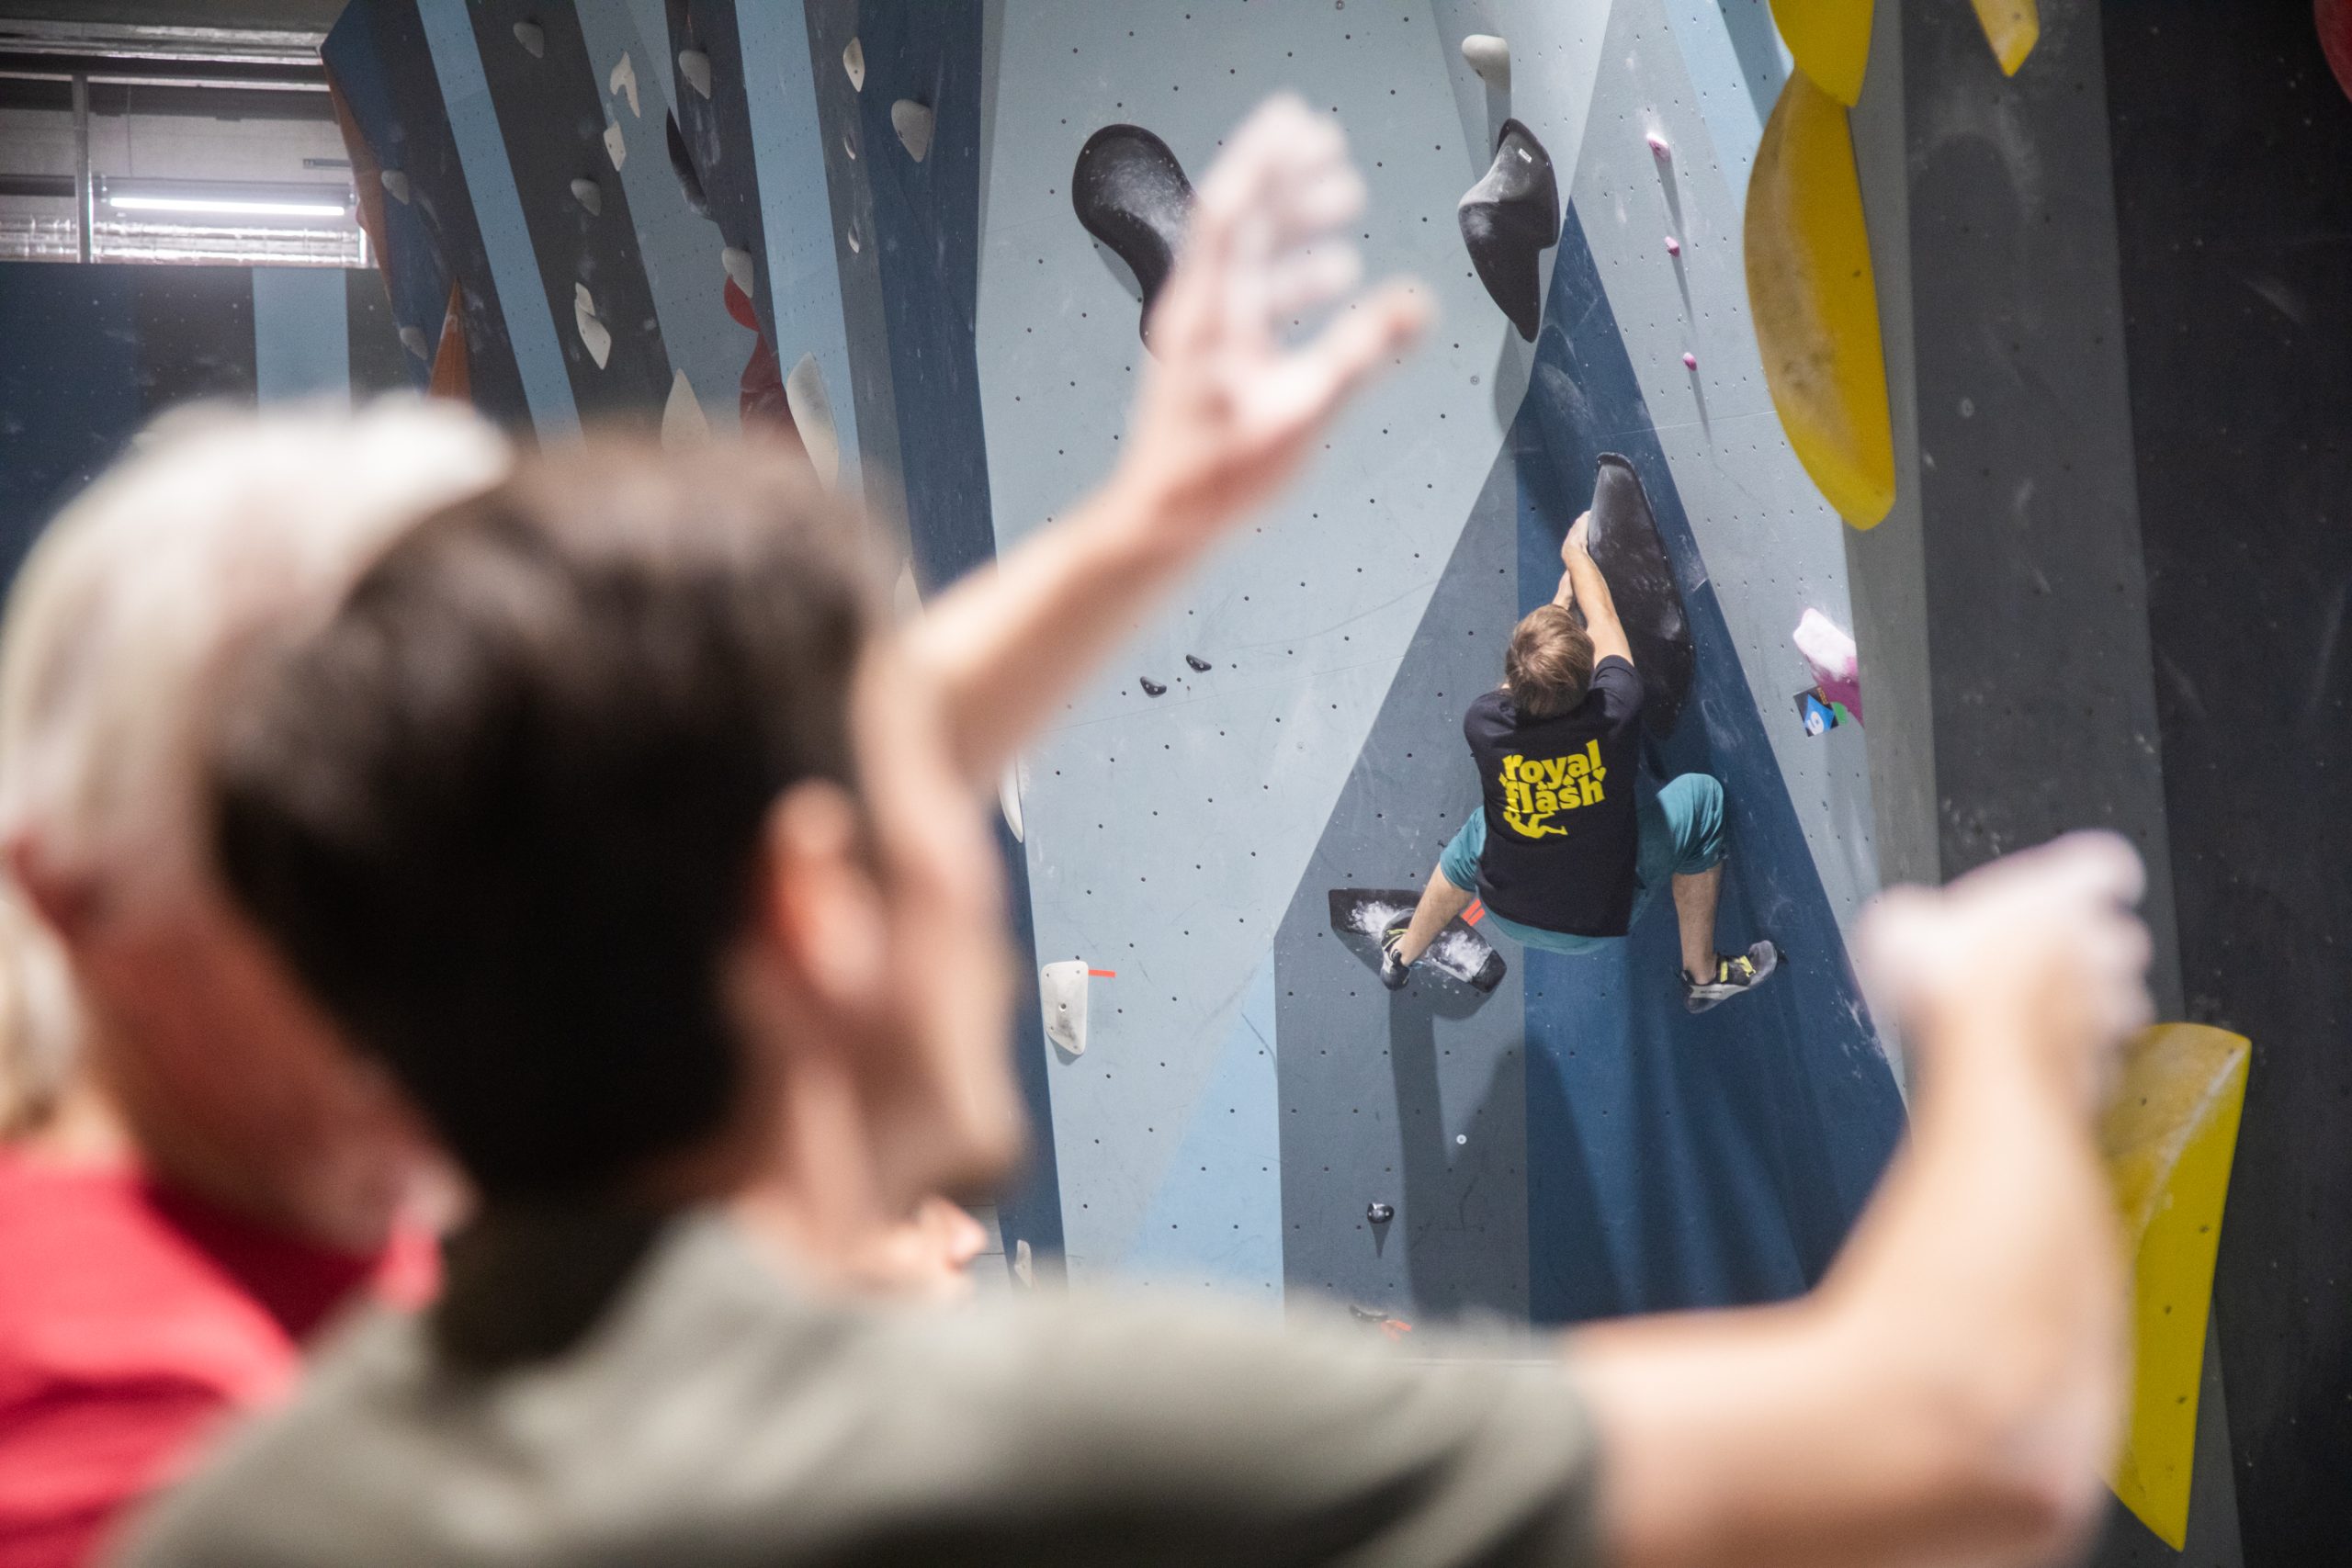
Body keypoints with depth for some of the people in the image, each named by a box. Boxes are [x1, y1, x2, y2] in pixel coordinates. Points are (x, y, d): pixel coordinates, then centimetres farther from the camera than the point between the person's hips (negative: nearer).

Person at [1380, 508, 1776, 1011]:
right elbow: (1602, 616, -7)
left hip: (1509, 917, 2)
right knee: (1700, 798, 10)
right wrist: (1576, 551, 11)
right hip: (1604, 920, -2)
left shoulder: (1482, 725, -25)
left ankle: (1404, 953, 55)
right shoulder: (1617, 711, -29)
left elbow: (1514, 690, 2)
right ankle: (1703, 975, 23)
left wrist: (1559, 603, 16)